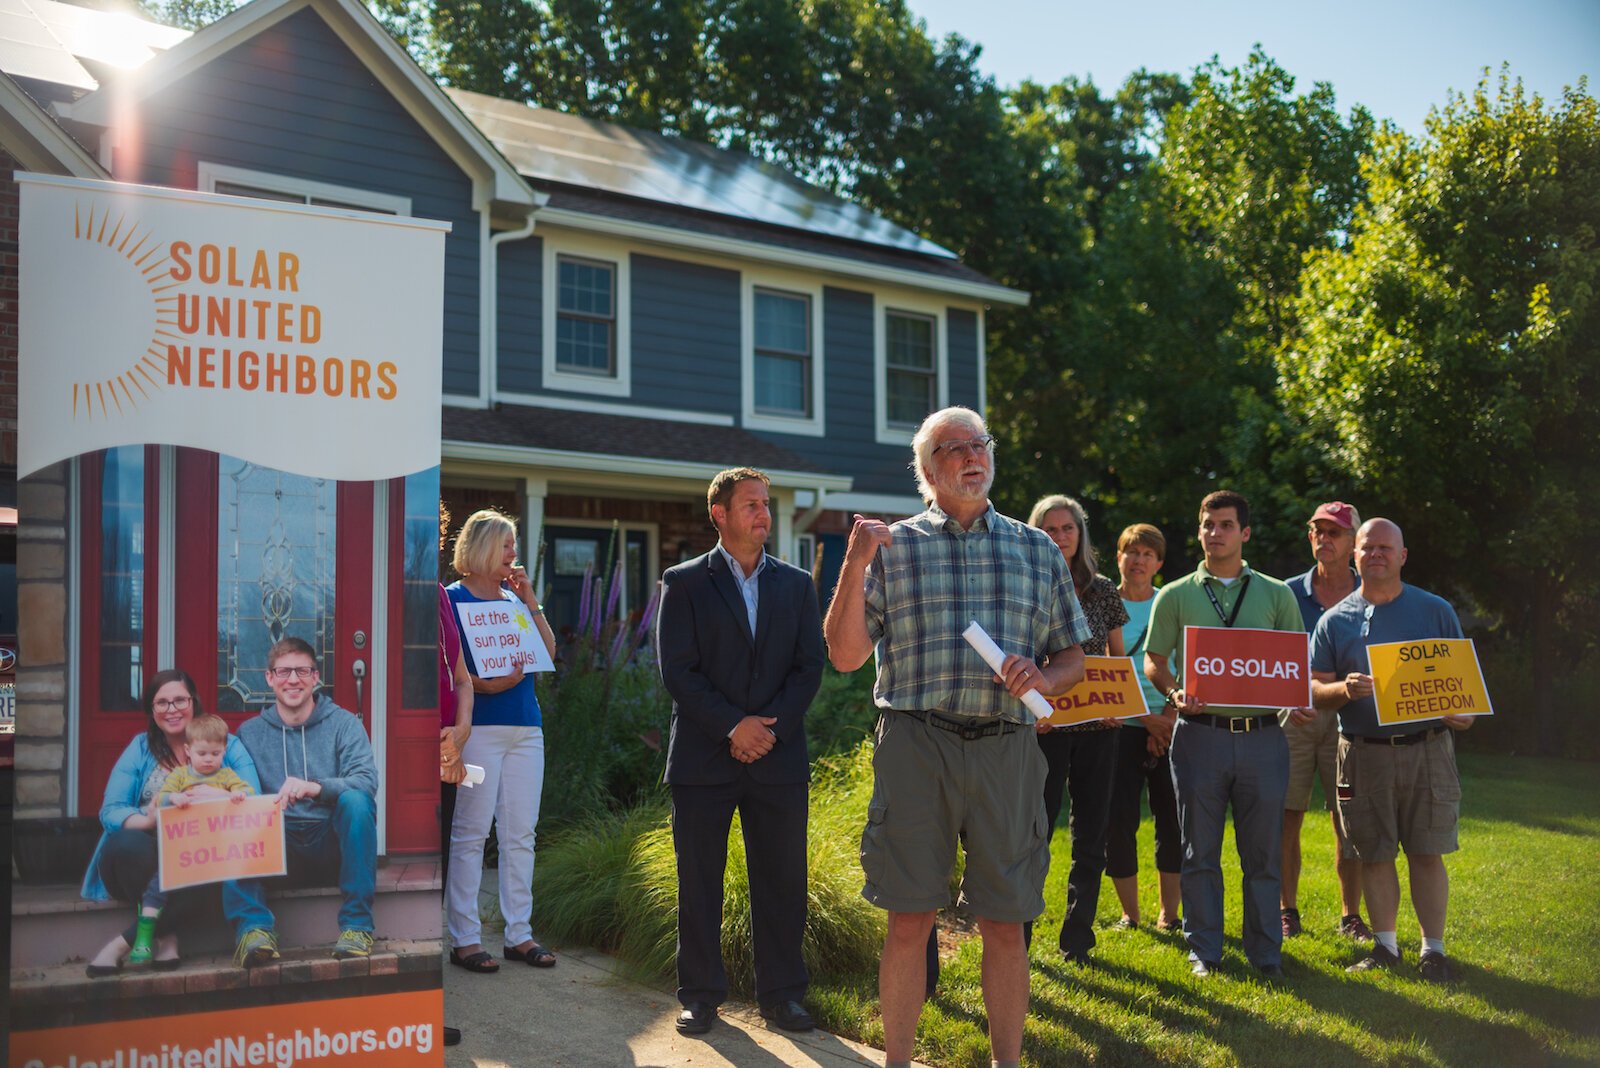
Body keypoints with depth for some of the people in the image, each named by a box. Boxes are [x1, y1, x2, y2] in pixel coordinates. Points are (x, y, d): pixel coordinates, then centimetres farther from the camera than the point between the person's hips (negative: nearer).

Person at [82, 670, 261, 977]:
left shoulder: (228, 746, 8)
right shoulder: (140, 749, 10)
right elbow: (110, 811, -2)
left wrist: (223, 797, -26)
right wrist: (147, 820, -25)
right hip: (144, 860, 1)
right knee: (126, 844, -34)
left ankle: (121, 944, -17)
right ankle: (164, 935, -14)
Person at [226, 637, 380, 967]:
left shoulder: (343, 724, 4)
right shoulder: (250, 733, 11)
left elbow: (366, 781, -12)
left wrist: (316, 788, -30)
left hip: (335, 845, -1)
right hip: (282, 852, 1)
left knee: (356, 799, -31)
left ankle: (357, 924, -27)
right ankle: (253, 925, -32)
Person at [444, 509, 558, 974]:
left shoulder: (513, 598, 16)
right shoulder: (452, 598, -1)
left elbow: (549, 652, 9)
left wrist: (530, 600, 2)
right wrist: (483, 684, -22)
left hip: (525, 725, 6)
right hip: (478, 726, -6)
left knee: (521, 834, 7)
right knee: (470, 834, -3)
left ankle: (519, 934, 14)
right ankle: (464, 939, 3)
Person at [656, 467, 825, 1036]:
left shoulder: (796, 584, 11)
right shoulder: (684, 582, 3)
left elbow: (810, 667, 5)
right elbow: (677, 672, -4)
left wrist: (769, 728, -8)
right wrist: (734, 726, -12)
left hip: (778, 755, 2)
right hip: (703, 757, -2)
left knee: (781, 881, 4)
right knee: (699, 882, 4)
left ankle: (782, 993, 15)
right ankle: (700, 994, 15)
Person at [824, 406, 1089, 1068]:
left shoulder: (1038, 551, 14)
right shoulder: (893, 547, 8)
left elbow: (1073, 659, 17)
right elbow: (845, 655, 3)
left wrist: (1042, 679, -6)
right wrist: (854, 567, -9)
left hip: (1007, 748, 2)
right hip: (914, 744, -1)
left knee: (1004, 925, 6)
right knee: (909, 921, 2)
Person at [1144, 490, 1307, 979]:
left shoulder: (1277, 594, 11)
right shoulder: (1175, 596, 8)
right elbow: (1154, 662, 7)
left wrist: (1298, 701, -7)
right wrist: (1174, 693, -12)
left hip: (1262, 733, 1)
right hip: (1200, 732, -1)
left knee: (1263, 850, 5)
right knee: (1201, 850, 5)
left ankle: (1265, 951, 16)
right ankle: (1204, 950, 16)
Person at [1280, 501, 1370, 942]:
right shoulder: (1289, 594, 7)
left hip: (1346, 718, 0)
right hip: (1293, 714, 1)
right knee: (1286, 818, 1)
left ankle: (1350, 915, 14)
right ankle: (1287, 910, 14)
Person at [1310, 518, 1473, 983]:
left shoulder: (1436, 611, 6)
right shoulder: (1335, 621, 6)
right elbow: (1315, 689, 4)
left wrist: (1462, 711, -11)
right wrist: (1345, 689, -17)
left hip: (1426, 749, -1)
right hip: (1363, 753, 1)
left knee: (1427, 853, 1)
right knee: (1374, 854, 6)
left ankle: (1433, 949, 12)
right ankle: (1385, 945, 19)